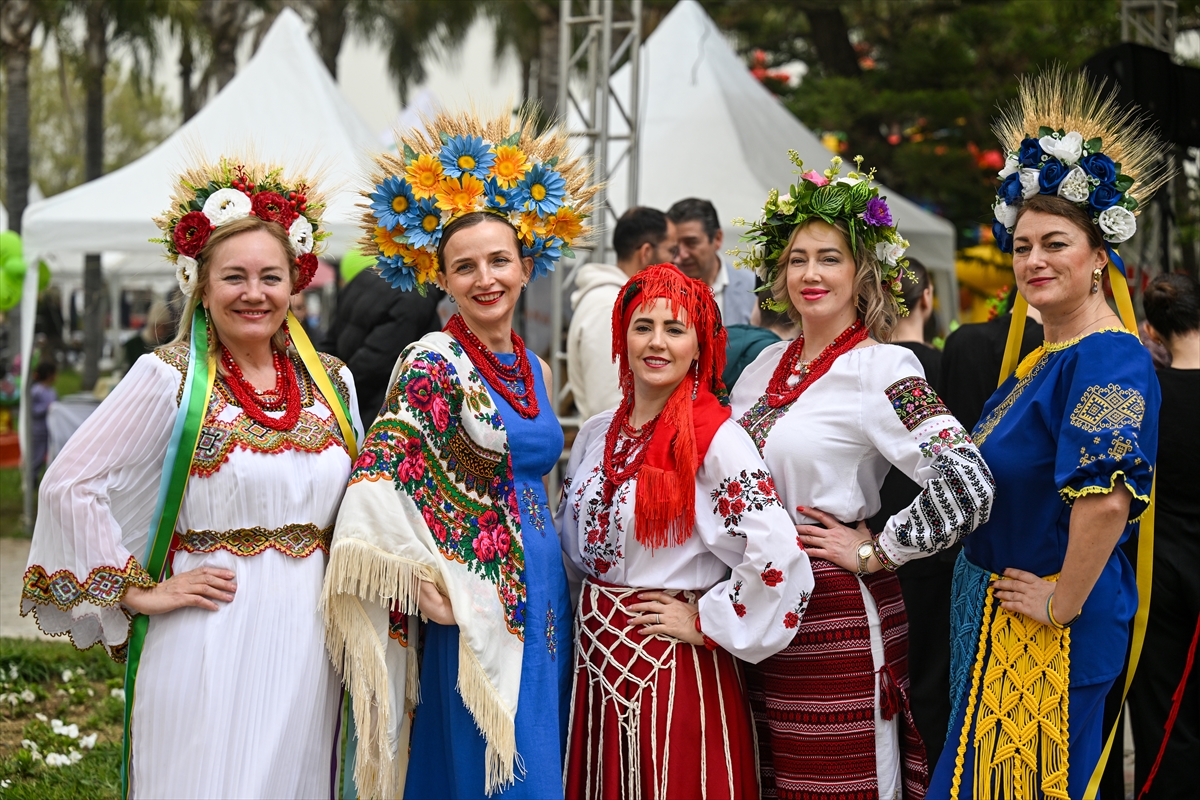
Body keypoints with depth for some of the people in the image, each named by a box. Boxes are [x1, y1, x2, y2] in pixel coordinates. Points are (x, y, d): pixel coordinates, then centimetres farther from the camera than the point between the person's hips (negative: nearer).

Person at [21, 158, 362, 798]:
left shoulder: (331, 381, 8)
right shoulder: (171, 376, -6)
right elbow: (68, 486, -7)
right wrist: (139, 593, -8)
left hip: (307, 642, 4)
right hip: (206, 643, -4)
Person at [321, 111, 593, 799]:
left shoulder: (534, 370, 12)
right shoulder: (433, 363, -10)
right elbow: (378, 483, -18)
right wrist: (430, 585, -19)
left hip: (545, 604, 7)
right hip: (477, 616, -7)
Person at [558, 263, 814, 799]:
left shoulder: (717, 440, -14)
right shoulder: (597, 434, 7)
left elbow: (777, 558, -22)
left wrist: (706, 624, -14)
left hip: (674, 666, -6)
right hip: (594, 653, 6)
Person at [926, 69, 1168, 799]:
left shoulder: (1107, 358, -20)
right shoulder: (1051, 354, 11)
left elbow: (1106, 499, -31)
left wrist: (1065, 603, -22)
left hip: (1050, 634, -9)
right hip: (995, 619, 9)